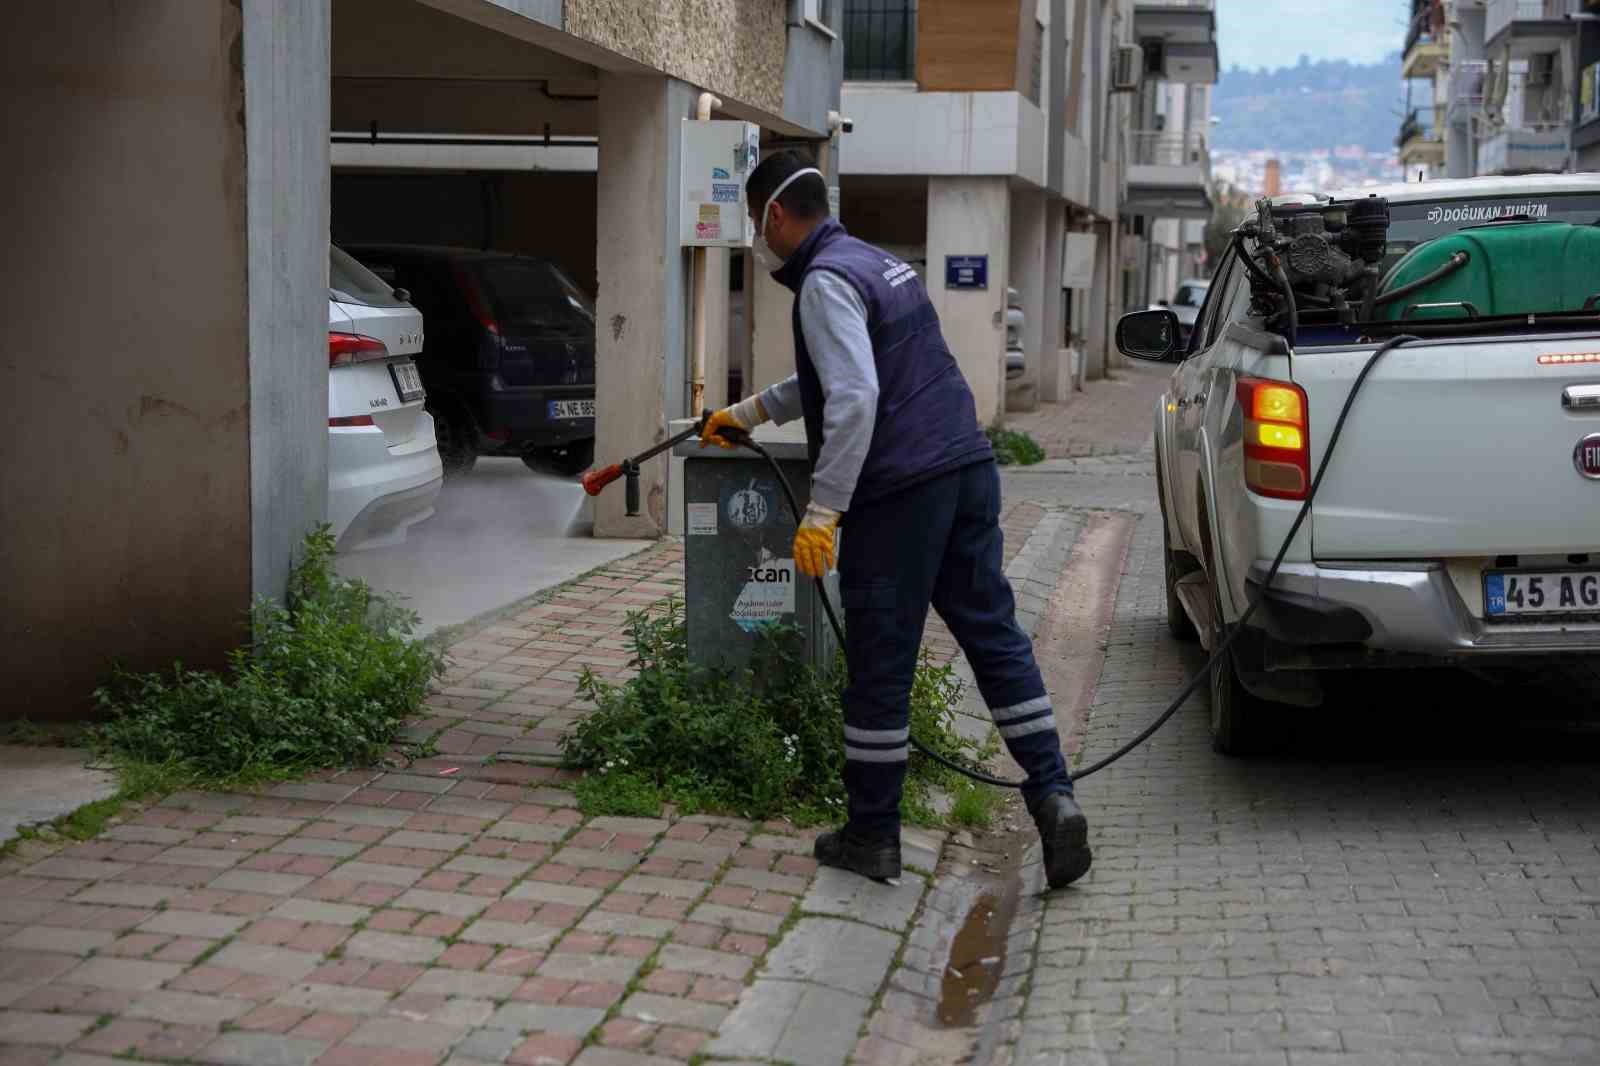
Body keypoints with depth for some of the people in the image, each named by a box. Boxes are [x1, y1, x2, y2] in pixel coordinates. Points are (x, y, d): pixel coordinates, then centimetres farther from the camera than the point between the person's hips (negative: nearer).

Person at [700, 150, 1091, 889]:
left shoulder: (827, 281, -10)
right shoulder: (874, 262, 21)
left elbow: (854, 398, -23)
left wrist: (822, 511, -22)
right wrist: (747, 413, 45)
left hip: (899, 493, -9)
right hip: (968, 469, 9)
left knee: (879, 665, 1)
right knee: (995, 635, 11)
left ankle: (872, 835, 11)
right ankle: (1053, 794, 3)